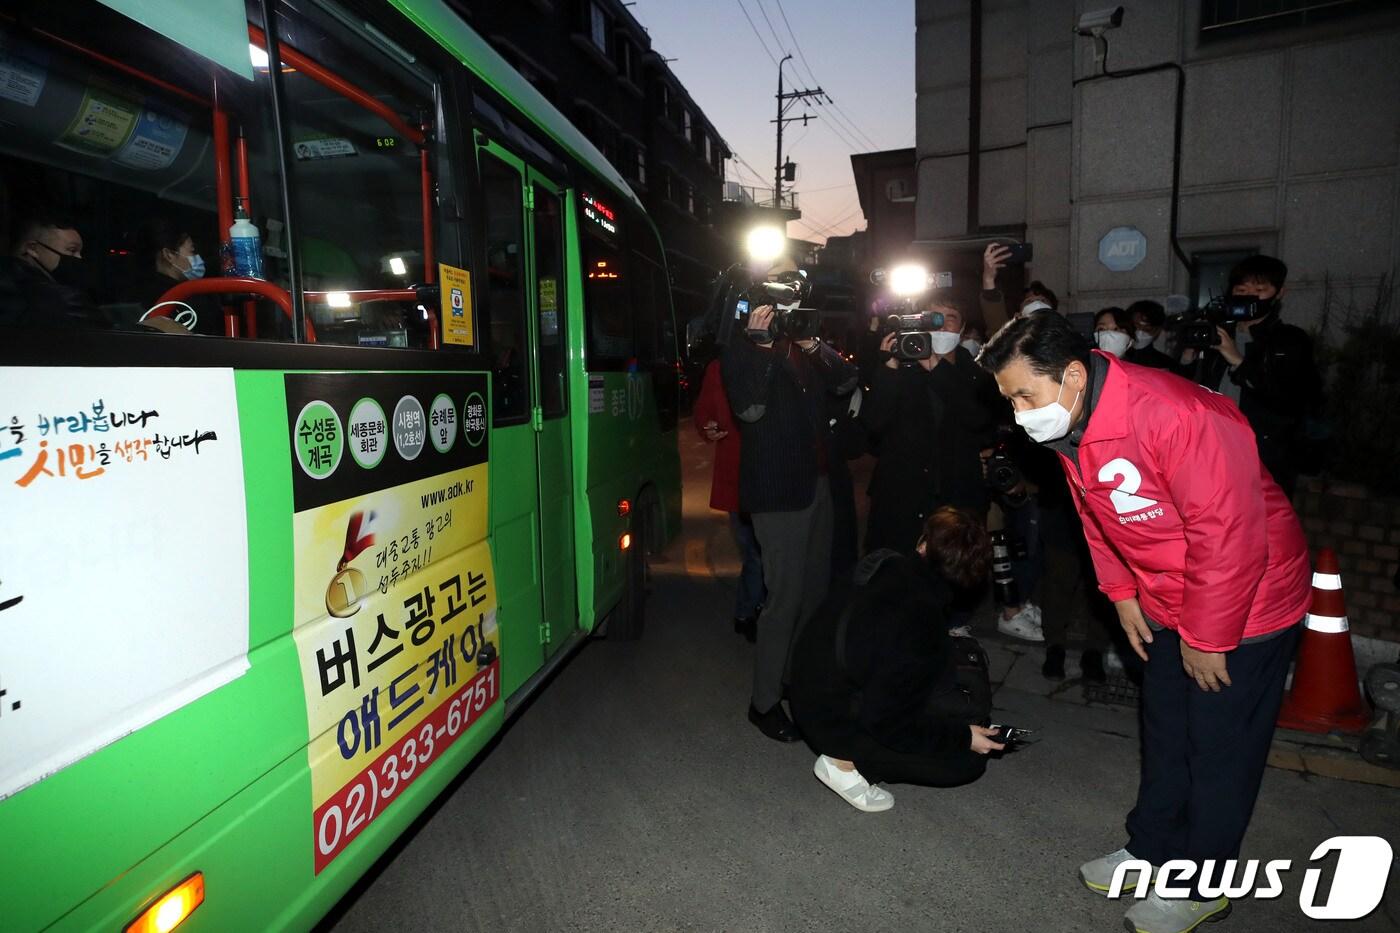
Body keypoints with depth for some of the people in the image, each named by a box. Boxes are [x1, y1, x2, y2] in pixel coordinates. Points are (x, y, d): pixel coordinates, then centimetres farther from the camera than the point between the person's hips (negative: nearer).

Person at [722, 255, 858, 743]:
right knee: (786, 596, -7)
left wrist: (813, 345, -10)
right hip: (777, 489, -8)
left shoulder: (807, 345, 17)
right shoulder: (742, 348, -4)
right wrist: (761, 344, -22)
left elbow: (846, 382, 4)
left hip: (816, 481, 8)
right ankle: (764, 701, 6)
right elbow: (749, 407, -20)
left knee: (816, 589, 15)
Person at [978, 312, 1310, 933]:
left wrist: (1207, 638, -21)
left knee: (1220, 748, 6)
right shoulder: (1067, 427, -7)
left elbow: (1227, 533, -29)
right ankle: (1151, 851, 37)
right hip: (1166, 605, 8)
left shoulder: (1176, 416, -33)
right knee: (1165, 734, 19)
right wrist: (1122, 592, 4)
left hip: (1246, 603, -7)